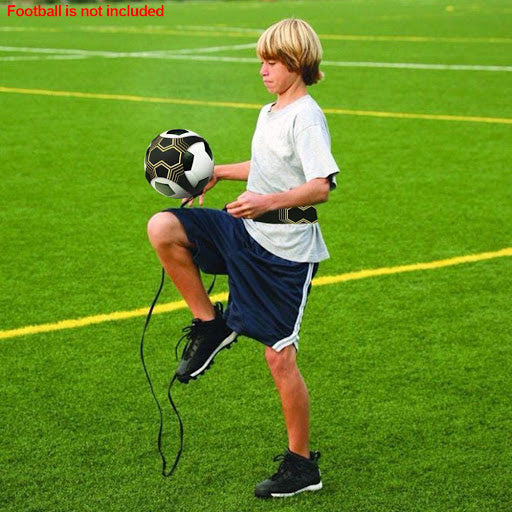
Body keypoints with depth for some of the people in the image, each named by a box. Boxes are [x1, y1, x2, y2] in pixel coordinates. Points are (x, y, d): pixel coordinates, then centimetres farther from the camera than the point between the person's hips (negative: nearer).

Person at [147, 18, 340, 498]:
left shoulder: (305, 117, -14)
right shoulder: (269, 113, 14)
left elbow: (322, 185, -23)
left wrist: (269, 201, -35)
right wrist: (219, 172, 22)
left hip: (287, 248, -8)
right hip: (246, 232, 8)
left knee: (279, 356, -4)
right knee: (162, 228, -12)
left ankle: (301, 463, 12)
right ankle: (210, 324, 3)